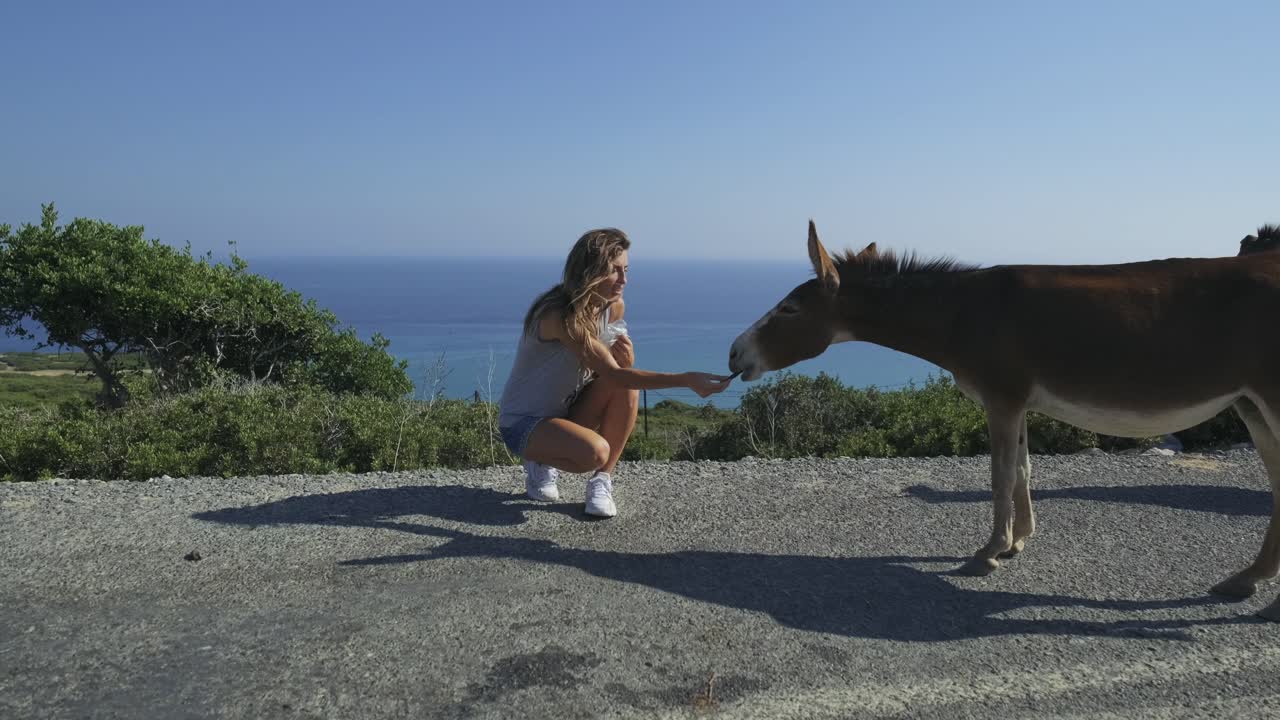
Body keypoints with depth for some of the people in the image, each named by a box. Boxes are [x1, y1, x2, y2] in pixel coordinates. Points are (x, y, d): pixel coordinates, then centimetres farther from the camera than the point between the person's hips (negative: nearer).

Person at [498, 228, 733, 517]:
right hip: (522, 422, -7)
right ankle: (541, 461, -1)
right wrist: (686, 380, -40)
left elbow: (620, 370, 2)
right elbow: (612, 374, -34)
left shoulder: (615, 307, -5)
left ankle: (602, 481, -10)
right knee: (595, 451, -35)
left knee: (627, 386, -23)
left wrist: (626, 357, -24)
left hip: (568, 410, 7)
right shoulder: (560, 316, -29)